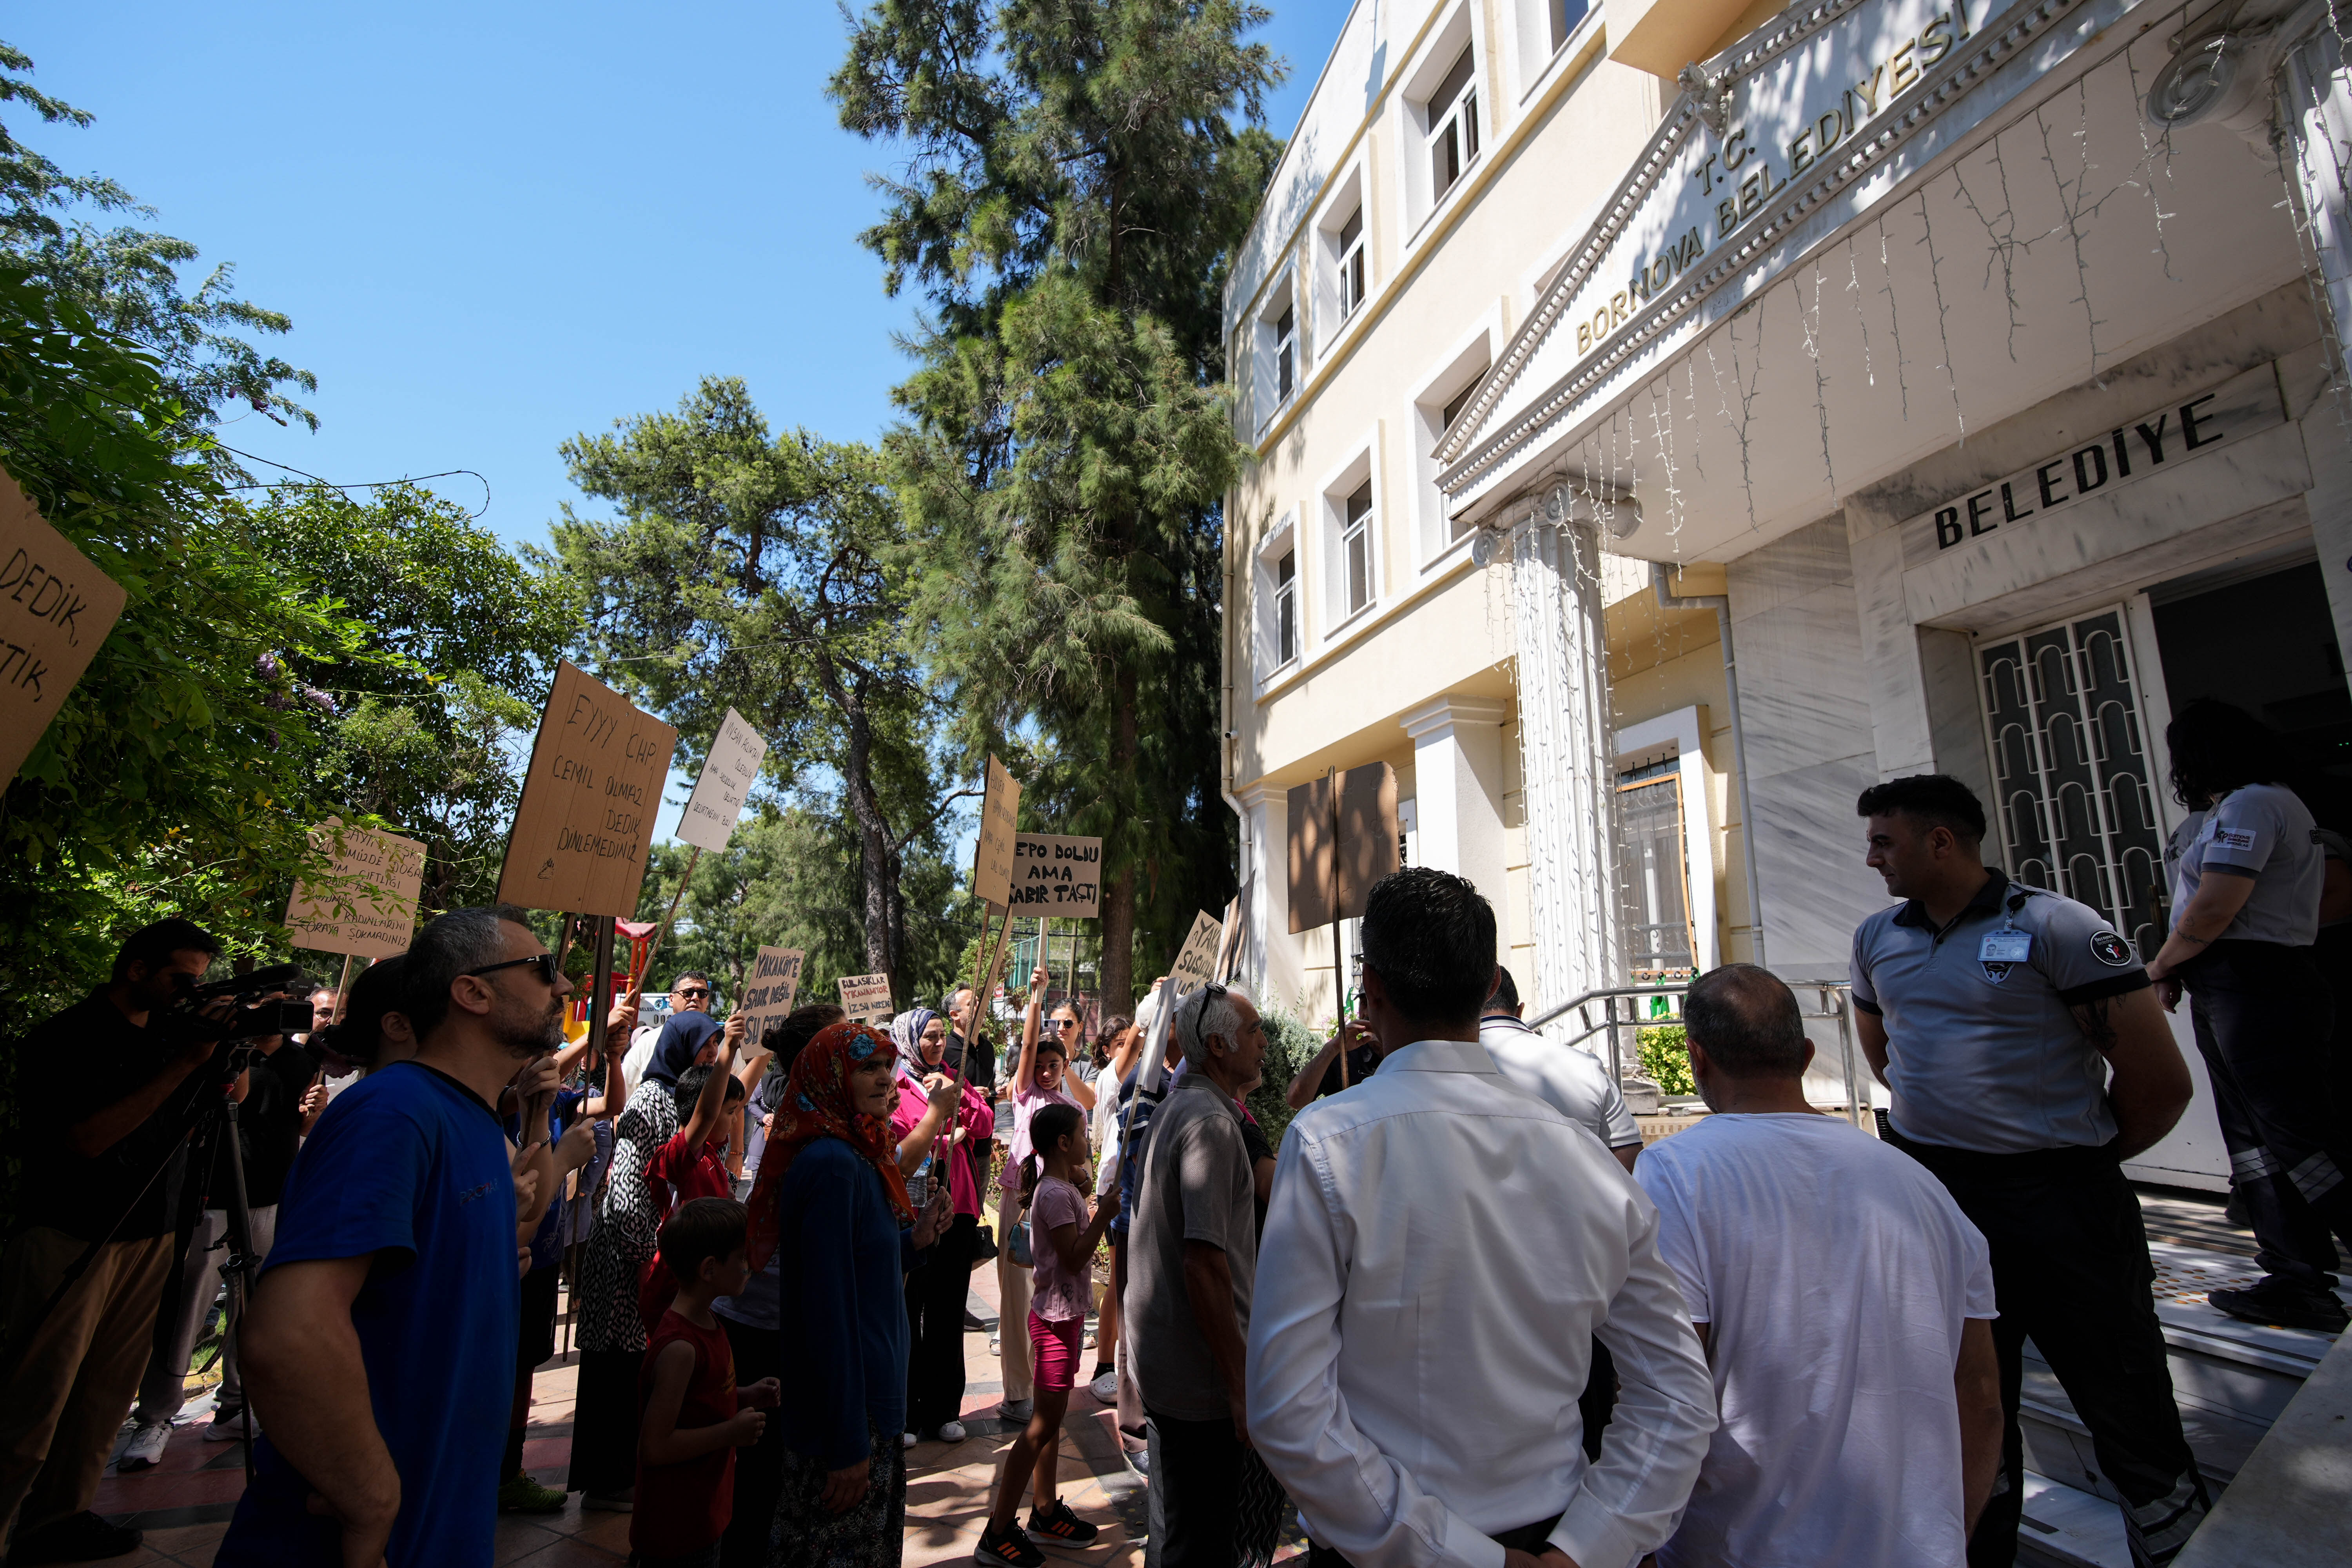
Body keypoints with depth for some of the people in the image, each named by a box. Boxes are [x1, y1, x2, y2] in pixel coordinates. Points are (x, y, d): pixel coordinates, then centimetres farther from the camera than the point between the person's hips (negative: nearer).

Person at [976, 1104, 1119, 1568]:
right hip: (1057, 1316, -10)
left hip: (1064, 1313, 10)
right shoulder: (1055, 1193, -23)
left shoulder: (1063, 1186, 7)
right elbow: (1074, 1258, -24)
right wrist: (1104, 1213, -23)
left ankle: (1046, 1511, 31)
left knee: (1052, 1417, 18)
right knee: (1044, 1421, -2)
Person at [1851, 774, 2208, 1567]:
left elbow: (2161, 1083, -8)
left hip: (2059, 1204, -5)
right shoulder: (1877, 937, 5)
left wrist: (2080, 1159, 3)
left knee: (2124, 1404, 4)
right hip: (1931, 1198, 5)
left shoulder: (2057, 928, -12)